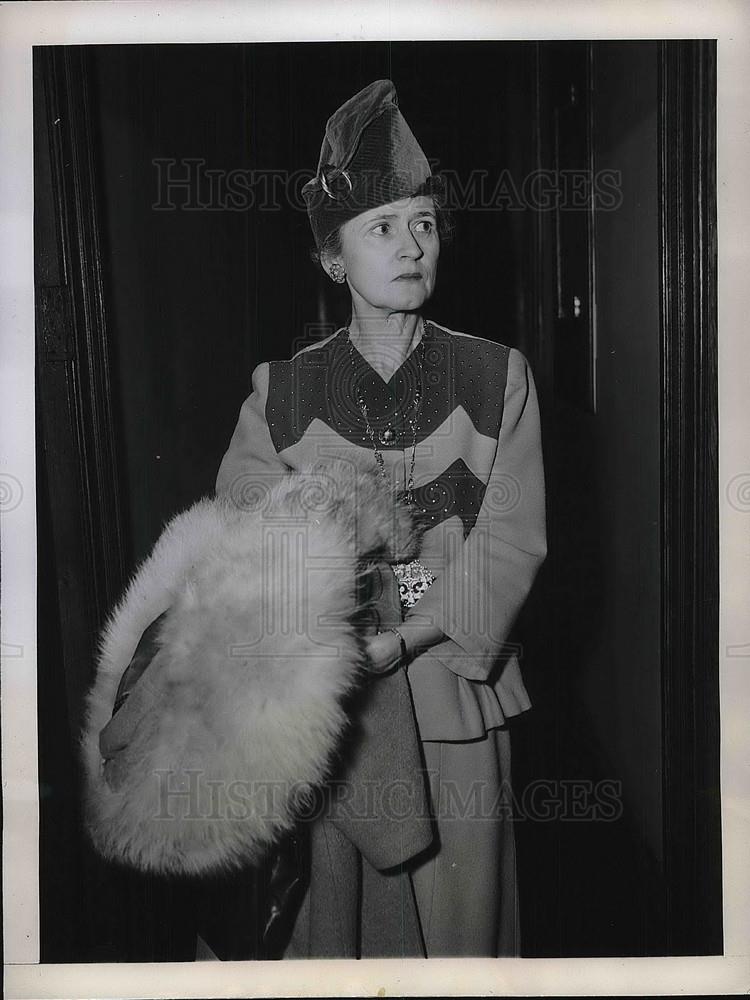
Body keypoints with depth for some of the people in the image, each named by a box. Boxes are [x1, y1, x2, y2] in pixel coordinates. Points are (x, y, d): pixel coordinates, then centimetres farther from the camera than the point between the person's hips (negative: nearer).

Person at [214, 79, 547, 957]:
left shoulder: (497, 377, 1)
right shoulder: (281, 392, 2)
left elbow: (513, 541, -5)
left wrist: (404, 638, -16)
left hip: (456, 688, 0)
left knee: (459, 903, 10)